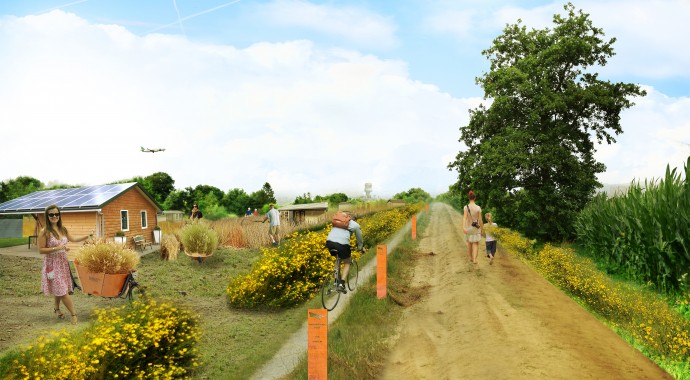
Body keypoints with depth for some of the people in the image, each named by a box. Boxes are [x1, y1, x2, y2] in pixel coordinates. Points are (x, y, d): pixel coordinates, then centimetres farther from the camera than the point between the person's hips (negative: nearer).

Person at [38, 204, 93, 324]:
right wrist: (57, 248, -21)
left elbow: (73, 239, 18)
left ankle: (56, 309, 38)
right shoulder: (44, 232, -14)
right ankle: (73, 314, 1)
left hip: (63, 263, 6)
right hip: (52, 264, -6)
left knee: (59, 288, 16)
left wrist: (88, 236, 10)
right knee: (62, 290, -5)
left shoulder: (63, 229, 5)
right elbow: (41, 250, -14)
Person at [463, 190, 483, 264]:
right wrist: (482, 230, 3)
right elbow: (480, 220, -8)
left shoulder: (466, 207, -10)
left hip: (468, 228, 2)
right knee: (475, 244, 3)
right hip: (476, 228, -2)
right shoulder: (478, 208, -10)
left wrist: (463, 227, -32)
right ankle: (474, 259, -13)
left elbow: (464, 217, -22)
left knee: (469, 243, 21)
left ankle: (470, 258, 35)